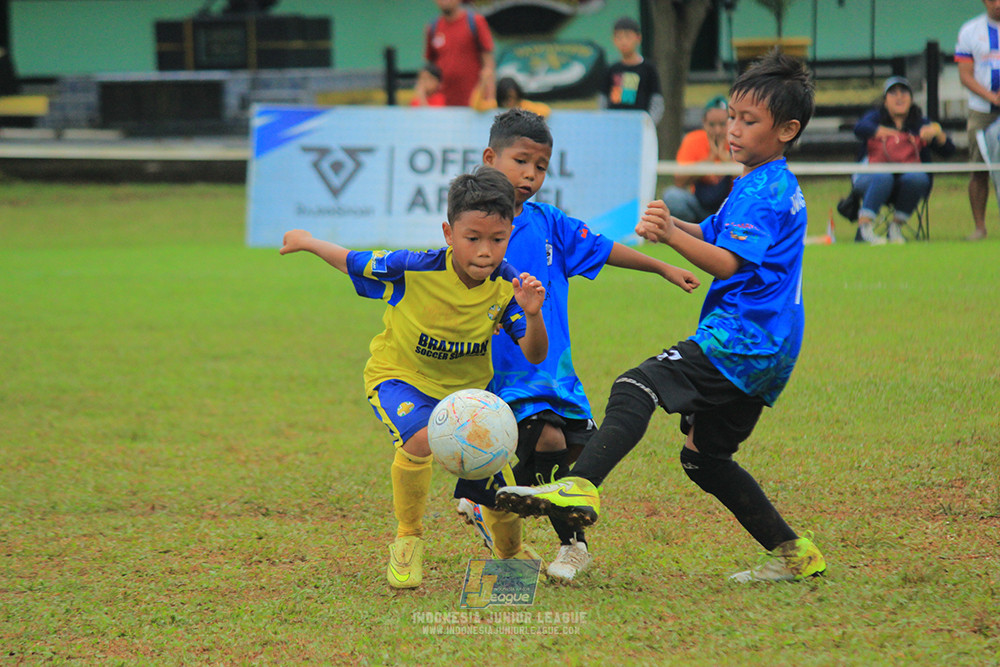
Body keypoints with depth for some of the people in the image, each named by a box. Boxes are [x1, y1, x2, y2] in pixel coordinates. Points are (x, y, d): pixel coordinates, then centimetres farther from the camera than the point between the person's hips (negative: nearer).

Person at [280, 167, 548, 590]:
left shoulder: (507, 285, -20)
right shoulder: (414, 270, -28)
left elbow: (534, 356, -20)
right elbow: (353, 262, -9)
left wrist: (533, 315, -40)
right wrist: (306, 242, 5)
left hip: (467, 383, 3)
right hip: (400, 375, -3)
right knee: (421, 438, -33)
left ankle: (512, 553, 28)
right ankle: (408, 539, -8)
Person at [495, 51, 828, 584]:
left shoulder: (763, 192, -11)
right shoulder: (775, 187, 21)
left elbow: (727, 262, -22)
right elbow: (717, 233, 33)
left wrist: (672, 236, -35)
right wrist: (673, 226, 14)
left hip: (741, 338, -11)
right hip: (764, 354, 11)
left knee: (636, 389, -24)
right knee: (704, 456, 19)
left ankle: (580, 487, -44)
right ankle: (792, 554, 21)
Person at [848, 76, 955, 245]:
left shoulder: (921, 124, 15)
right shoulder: (875, 118, 11)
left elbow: (947, 151, 4)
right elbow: (860, 128, -15)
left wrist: (937, 132, -18)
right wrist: (880, 131, -36)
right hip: (869, 178, -2)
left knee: (917, 177, -31)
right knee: (883, 177, -35)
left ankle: (896, 227, -17)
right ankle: (864, 227, -36)